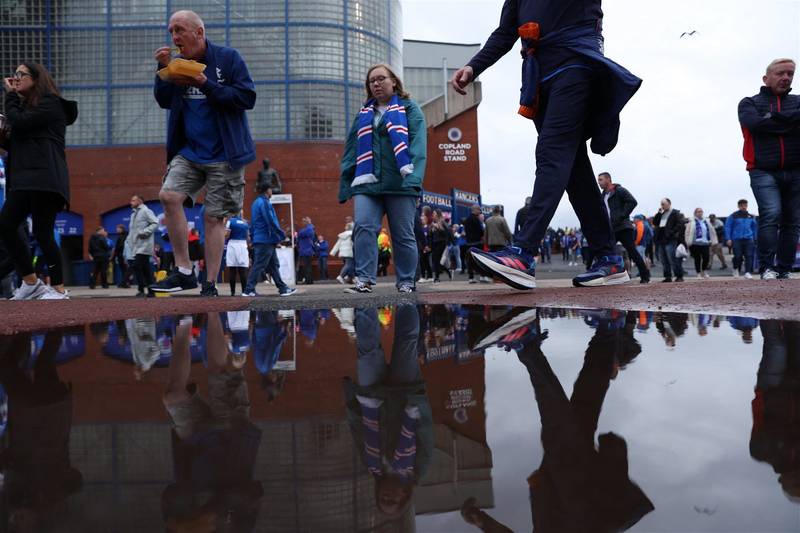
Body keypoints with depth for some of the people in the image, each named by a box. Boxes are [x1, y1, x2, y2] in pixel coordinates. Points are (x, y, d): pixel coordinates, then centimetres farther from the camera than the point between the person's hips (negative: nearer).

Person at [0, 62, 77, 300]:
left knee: (42, 232, -11)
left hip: (44, 179, -9)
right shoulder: (26, 105, 27)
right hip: (24, 179, 9)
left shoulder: (50, 103, 0)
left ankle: (58, 289, -4)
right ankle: (31, 283, 8)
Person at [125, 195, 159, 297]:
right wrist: (128, 241, 13)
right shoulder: (133, 214, 23)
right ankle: (151, 290, 9)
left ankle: (141, 290, -9)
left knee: (137, 266, -15)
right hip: (136, 246, 8)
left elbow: (155, 223, -14)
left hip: (144, 245, -8)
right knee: (145, 268, 7)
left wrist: (144, 232, -19)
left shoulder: (146, 211, -4)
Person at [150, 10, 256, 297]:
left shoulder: (228, 58, -3)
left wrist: (206, 84, -17)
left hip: (224, 155, -4)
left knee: (213, 217, -3)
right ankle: (184, 271, -5)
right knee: (168, 196, -16)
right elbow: (164, 101, 12)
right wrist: (163, 70, -3)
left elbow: (248, 98, -11)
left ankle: (210, 285, 8)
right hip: (189, 152, 5)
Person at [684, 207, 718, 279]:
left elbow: (712, 232, 18)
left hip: (705, 243, 4)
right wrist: (689, 242, -12)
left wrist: (713, 241, 12)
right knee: (697, 259, 0)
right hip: (696, 243, -3)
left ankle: (704, 271, 18)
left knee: (706, 258, -4)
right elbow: (688, 233, -6)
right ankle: (699, 273, 12)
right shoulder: (692, 222, 0)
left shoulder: (706, 222, 15)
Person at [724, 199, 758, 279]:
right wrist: (728, 239, -7)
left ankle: (748, 272, -9)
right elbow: (728, 227, 1)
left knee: (749, 256, -8)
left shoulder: (751, 217, 13)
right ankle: (736, 270, 21)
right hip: (737, 239, -2)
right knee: (738, 256, -4)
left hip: (749, 239, 3)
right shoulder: (733, 216, 3)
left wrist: (755, 238, 16)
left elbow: (755, 227, 21)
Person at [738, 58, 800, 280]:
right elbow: (755, 123, -11)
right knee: (771, 215, -19)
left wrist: (773, 117, -9)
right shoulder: (750, 103, 10)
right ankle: (767, 267, -15)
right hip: (764, 172, -3)